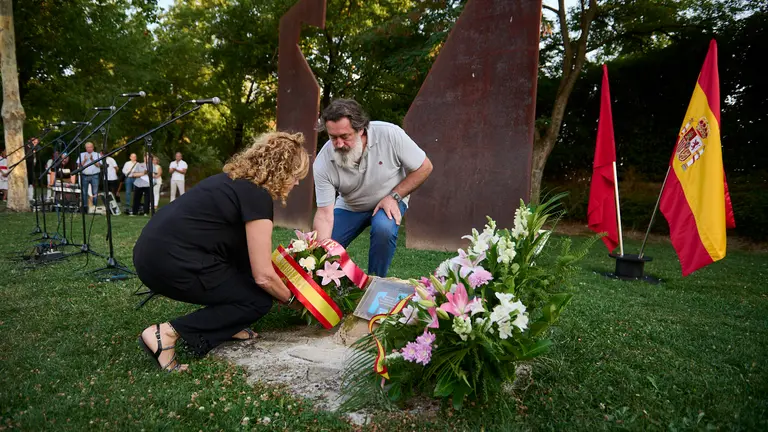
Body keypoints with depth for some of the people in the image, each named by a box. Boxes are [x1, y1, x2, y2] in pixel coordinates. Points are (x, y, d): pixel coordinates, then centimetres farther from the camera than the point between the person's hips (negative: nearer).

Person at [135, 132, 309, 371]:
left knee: (246, 252, 18)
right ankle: (167, 332, -5)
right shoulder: (257, 196, -13)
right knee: (259, 300, 2)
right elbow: (263, 276, -12)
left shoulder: (236, 180, 15)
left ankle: (226, 325, 20)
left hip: (152, 251, 10)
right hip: (171, 263, -10)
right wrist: (292, 298, 7)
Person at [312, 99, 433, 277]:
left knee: (384, 228, -34)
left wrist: (394, 196, -24)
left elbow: (424, 167, -16)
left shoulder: (390, 134, -30)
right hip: (349, 207, 2)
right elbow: (324, 214, -23)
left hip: (389, 201, -2)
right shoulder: (322, 163, -25)